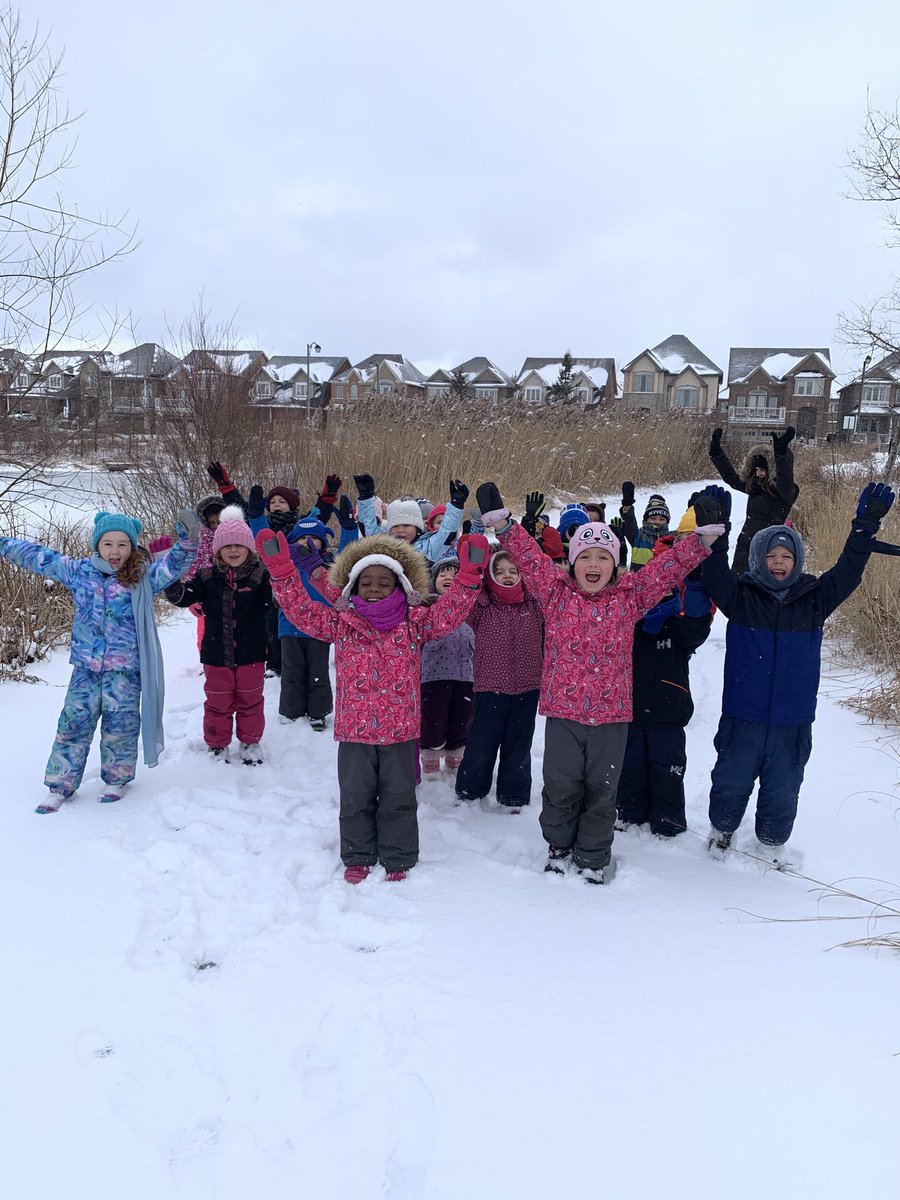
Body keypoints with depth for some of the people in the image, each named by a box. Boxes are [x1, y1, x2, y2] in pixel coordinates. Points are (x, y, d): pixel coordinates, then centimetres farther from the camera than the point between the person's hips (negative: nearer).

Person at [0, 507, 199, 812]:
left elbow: (174, 564, -17)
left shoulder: (143, 577, -4)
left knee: (120, 726, 6)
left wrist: (187, 541, -35)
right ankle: (61, 785, 20)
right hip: (86, 667, 2)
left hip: (125, 670, -2)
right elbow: (37, 556, 10)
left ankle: (116, 780, 27)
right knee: (73, 724, 5)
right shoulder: (78, 571, 3)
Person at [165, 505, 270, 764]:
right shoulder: (207, 577, 0)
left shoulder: (260, 574, -6)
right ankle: (217, 745, 29)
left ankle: (250, 743, 32)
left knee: (250, 701, 14)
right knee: (218, 703, 12)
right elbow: (182, 596, -6)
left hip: (251, 654, -1)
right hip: (216, 655, 1)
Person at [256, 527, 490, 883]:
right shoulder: (340, 622, 2)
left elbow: (448, 614, -10)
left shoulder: (413, 623, 1)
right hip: (353, 728, 1)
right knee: (355, 797, 12)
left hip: (401, 729, 0)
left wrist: (468, 576, -24)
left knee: (398, 798, 11)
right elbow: (301, 610, -3)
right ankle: (358, 856, 31)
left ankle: (397, 858, 29)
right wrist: (282, 570, -14)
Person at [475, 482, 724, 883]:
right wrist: (501, 522, -17)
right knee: (561, 786, 11)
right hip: (562, 710, -1)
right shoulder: (556, 594, 1)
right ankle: (560, 847, 33)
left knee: (602, 789, 12)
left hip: (612, 713, 1)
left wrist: (704, 536, -9)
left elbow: (668, 566, 0)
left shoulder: (629, 597, 3)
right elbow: (529, 556, -6)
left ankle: (593, 857, 29)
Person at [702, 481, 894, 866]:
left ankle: (773, 841, 39)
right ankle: (722, 828, 40)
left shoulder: (814, 600, 2)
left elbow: (847, 572, -6)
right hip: (742, 717, -1)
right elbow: (715, 575, -19)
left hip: (793, 720, 2)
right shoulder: (740, 596, -5)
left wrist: (865, 527, -17)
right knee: (731, 781, 14)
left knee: (782, 789, 16)